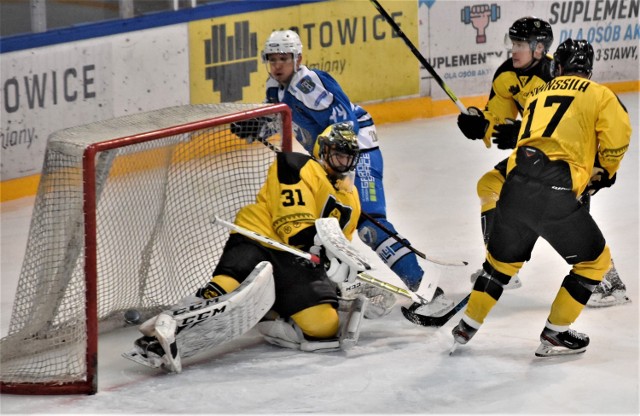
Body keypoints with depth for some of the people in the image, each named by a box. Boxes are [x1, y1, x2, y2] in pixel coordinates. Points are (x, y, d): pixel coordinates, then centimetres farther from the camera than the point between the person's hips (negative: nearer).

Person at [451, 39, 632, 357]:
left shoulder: (537, 95, 27)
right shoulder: (598, 94, 11)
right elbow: (617, 136, -4)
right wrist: (604, 172, 16)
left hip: (515, 186, 5)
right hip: (553, 193, -5)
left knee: (502, 258, 28)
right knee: (594, 260, 15)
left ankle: (467, 327, 34)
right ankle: (554, 335, 16)